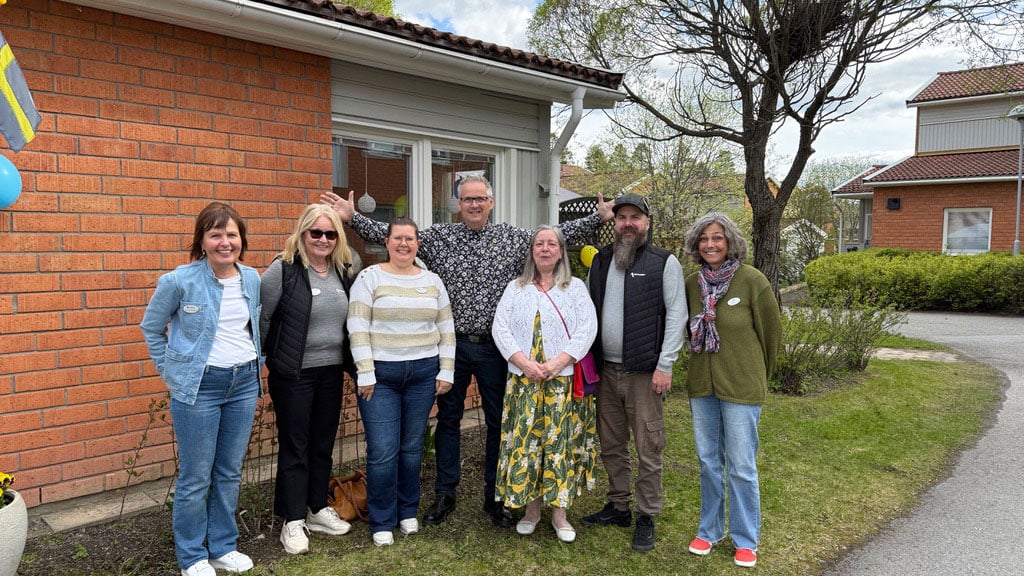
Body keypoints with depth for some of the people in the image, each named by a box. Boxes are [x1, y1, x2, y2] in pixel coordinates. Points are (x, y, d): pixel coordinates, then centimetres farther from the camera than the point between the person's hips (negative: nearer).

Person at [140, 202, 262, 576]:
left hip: (244, 384, 5)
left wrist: (255, 364, 12)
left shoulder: (252, 279, 2)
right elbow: (151, 327, 2)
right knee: (195, 478, 4)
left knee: (230, 472, 14)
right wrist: (170, 371, 2)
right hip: (198, 387, -4)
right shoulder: (179, 281, -11)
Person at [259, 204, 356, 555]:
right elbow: (261, 318, -9)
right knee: (294, 447, 4)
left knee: (323, 444, 15)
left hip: (332, 372, 6)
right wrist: (269, 358, -3)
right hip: (293, 374, -5)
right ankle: (293, 521, 15)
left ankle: (317, 509, 29)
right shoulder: (283, 269, -12)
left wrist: (348, 363, 12)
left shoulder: (343, 271, 5)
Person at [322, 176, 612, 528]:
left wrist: (600, 217, -6)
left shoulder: (514, 238, 2)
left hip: (495, 349, 0)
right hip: (452, 346, 0)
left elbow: (561, 234, 1)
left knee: (498, 422, 9)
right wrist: (352, 217, -10)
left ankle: (495, 496, 25)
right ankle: (445, 494, 25)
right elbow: (389, 235, -1)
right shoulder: (436, 237, 1)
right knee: (448, 419, 10)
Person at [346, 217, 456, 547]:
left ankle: (408, 511, 29)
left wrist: (446, 371, 4)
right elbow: (357, 327, -8)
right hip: (380, 374, -3)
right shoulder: (370, 277, -2)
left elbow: (446, 329, 10)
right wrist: (365, 373, -12)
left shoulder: (432, 281, 9)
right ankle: (382, 522, 13)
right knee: (382, 451, -3)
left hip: (423, 373, 3)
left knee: (412, 447, 11)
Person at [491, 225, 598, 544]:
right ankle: (531, 508, 17)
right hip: (524, 381, 1)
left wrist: (559, 362, -15)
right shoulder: (515, 288, 12)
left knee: (561, 441, 0)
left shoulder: (576, 288, 7)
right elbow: (500, 328, 2)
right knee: (525, 441, 2)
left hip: (564, 381, -1)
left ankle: (559, 511, 13)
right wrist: (524, 362, -12)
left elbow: (587, 328, -4)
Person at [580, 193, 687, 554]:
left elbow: (676, 314, -8)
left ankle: (647, 518, 15)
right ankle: (618, 507, 29)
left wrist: (665, 365, -13)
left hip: (644, 371, -5)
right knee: (611, 444, 14)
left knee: (648, 448, 1)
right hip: (605, 369, 5)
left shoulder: (664, 263, -4)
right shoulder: (601, 261, 11)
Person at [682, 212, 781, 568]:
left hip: (741, 388, -4)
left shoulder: (752, 280, -12)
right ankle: (710, 530, 31)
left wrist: (756, 375, 8)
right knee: (708, 462, 14)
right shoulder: (692, 283, 1)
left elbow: (772, 331, -2)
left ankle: (746, 540, 22)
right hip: (701, 385, 4)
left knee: (741, 467, 4)